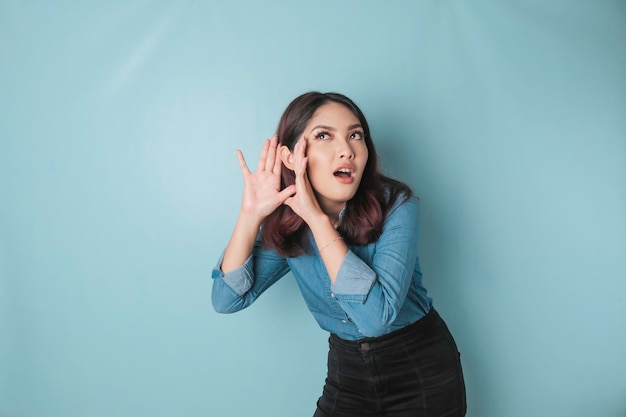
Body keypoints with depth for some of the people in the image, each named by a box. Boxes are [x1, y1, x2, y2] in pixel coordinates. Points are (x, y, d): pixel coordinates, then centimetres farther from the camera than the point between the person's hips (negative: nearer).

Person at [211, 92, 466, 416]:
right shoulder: (286, 223, -9)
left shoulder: (396, 206, -22)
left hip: (421, 371, -3)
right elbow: (227, 300, -12)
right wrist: (251, 214, -23)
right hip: (347, 369, 4)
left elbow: (376, 316, -33)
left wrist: (317, 217, -34)